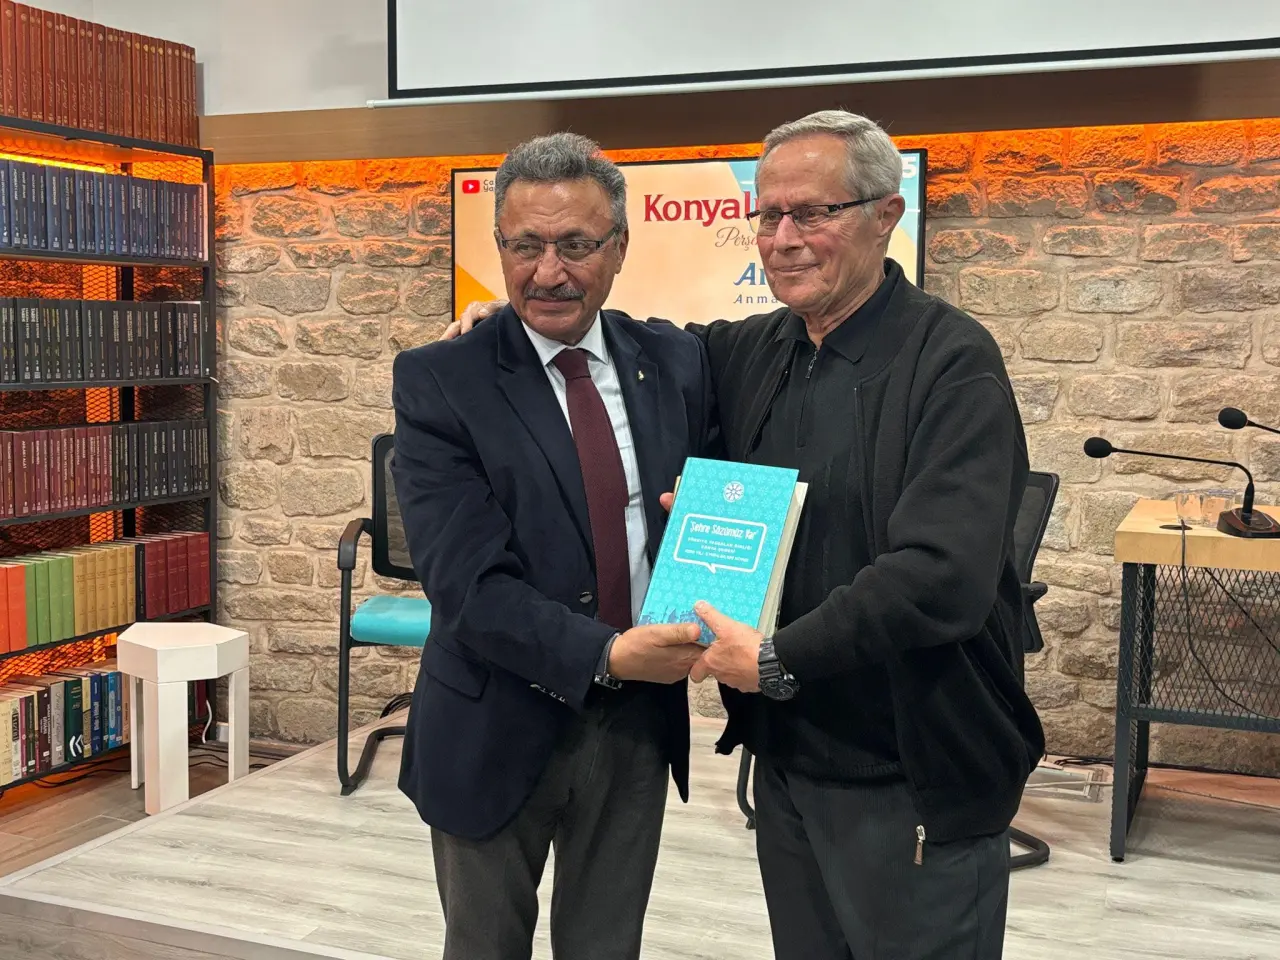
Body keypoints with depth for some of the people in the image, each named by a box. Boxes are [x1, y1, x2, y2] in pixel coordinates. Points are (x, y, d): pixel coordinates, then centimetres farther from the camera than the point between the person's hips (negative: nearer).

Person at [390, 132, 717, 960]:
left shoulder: (678, 363, 0)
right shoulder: (438, 384, -12)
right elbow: (468, 583, -20)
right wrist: (605, 655, -31)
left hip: (640, 724, 3)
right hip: (498, 732, -3)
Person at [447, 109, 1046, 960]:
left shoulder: (952, 361, -14)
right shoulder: (753, 354, 5)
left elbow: (944, 574, -25)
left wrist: (779, 659, -22)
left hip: (920, 788, -6)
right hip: (788, 767, 6)